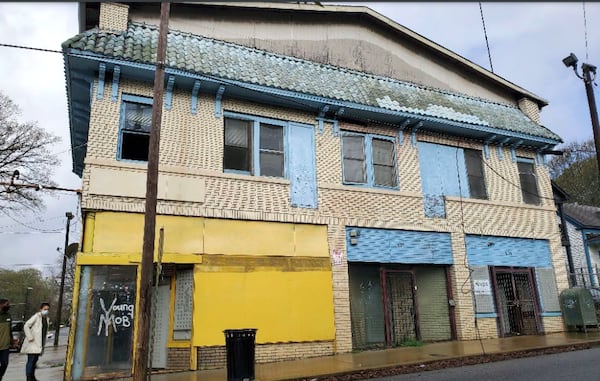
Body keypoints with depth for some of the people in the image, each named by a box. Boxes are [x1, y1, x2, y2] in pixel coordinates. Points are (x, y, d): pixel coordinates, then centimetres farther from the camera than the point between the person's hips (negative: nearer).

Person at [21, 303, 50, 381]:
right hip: (33, 342, -7)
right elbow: (26, 326, -16)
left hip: (39, 343, 7)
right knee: (31, 361, -8)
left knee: (35, 360, 14)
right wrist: (29, 337, -19)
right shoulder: (36, 316, -11)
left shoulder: (46, 318, 11)